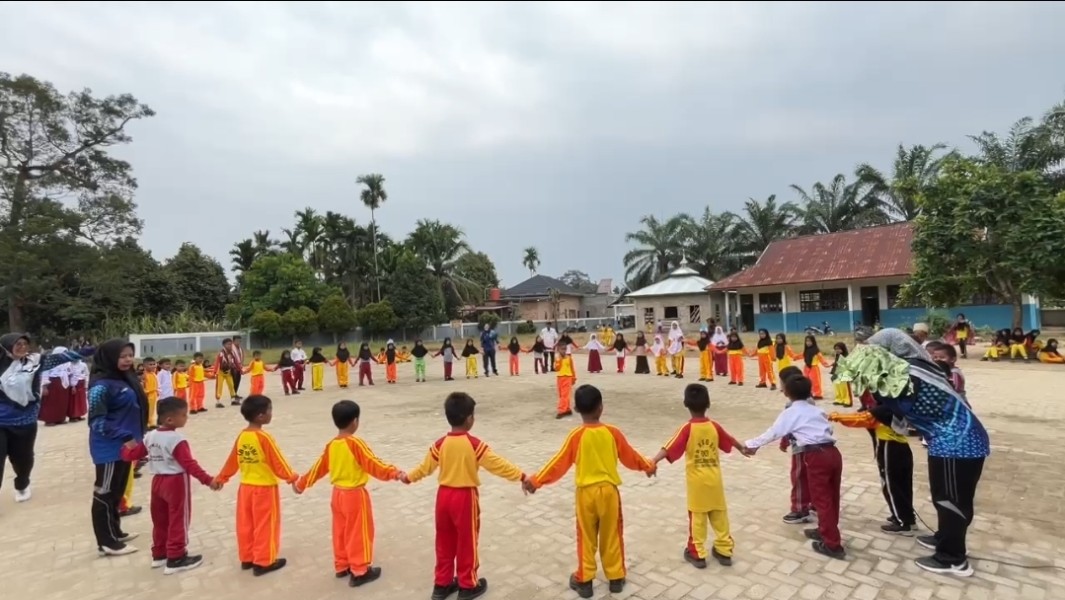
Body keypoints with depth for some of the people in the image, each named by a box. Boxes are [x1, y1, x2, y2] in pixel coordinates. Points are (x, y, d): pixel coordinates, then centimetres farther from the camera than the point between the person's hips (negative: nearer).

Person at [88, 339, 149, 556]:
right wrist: (124, 438, -22)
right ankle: (106, 542, 12)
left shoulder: (126, 379, 8)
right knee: (105, 494, 3)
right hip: (110, 448, -8)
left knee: (118, 492, 19)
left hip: (126, 445, 9)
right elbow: (97, 420, -20)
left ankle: (115, 532, 31)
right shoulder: (101, 384, -18)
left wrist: (137, 437, 14)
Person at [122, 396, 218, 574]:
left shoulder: (150, 436, 3)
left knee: (160, 520, 19)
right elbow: (189, 464, -25)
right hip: (176, 483, -8)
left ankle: (159, 554, 32)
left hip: (158, 481, 8)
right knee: (178, 520, 2)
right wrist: (208, 480, -26)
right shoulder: (176, 440, -21)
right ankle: (176, 559, 8)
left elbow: (133, 454, 13)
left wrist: (125, 450, 35)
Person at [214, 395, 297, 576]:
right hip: (265, 488, -7)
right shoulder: (264, 437, -21)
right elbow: (277, 462, -17)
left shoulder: (241, 436, 0)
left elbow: (232, 461, 10)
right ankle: (263, 562, 13)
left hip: (246, 486, 7)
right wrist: (291, 478, -6)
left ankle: (247, 558, 29)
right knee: (265, 525, 5)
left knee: (246, 524, 17)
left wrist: (221, 478, 25)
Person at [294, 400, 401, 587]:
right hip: (355, 495, -7)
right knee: (358, 533, 4)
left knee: (341, 531, 19)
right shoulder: (355, 444, -21)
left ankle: (341, 566, 31)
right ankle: (359, 572, 11)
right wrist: (394, 473, -24)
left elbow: (318, 468, 10)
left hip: (338, 494, 7)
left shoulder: (331, 445, 0)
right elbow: (373, 465, -23)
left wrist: (301, 484, 25)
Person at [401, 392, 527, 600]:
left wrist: (408, 477, 24)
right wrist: (521, 476, -16)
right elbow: (497, 464, -19)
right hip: (465, 497, -5)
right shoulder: (474, 444, -18)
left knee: (445, 541, 18)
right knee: (467, 542, 11)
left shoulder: (440, 444, -5)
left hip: (443, 495, 5)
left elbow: (426, 467, 6)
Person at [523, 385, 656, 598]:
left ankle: (584, 580, 22)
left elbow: (560, 463, -11)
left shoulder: (576, 435, -13)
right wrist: (647, 466, 25)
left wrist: (536, 481, -4)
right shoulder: (612, 432, -7)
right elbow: (629, 456, 6)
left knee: (586, 537, 13)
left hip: (586, 492, -1)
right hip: (609, 490, 1)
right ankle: (616, 578, 27)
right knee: (611, 535, 16)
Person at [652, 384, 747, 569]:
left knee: (697, 517, 5)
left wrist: (653, 461, -35)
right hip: (714, 479, 4)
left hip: (697, 480, -4)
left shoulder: (687, 428, -15)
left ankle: (697, 553, 13)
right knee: (719, 515, 15)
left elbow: (669, 448, -27)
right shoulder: (714, 426, -1)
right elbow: (730, 440, 19)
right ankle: (724, 550, 25)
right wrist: (742, 448, 39)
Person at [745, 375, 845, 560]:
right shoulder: (815, 409, 20)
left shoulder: (790, 412, 1)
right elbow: (829, 428, 18)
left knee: (822, 500, 2)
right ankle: (825, 531, 36)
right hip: (833, 452, 7)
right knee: (831, 497, 19)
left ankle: (832, 545, 8)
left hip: (816, 456, -7)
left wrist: (751, 444, 11)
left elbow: (773, 433, 1)